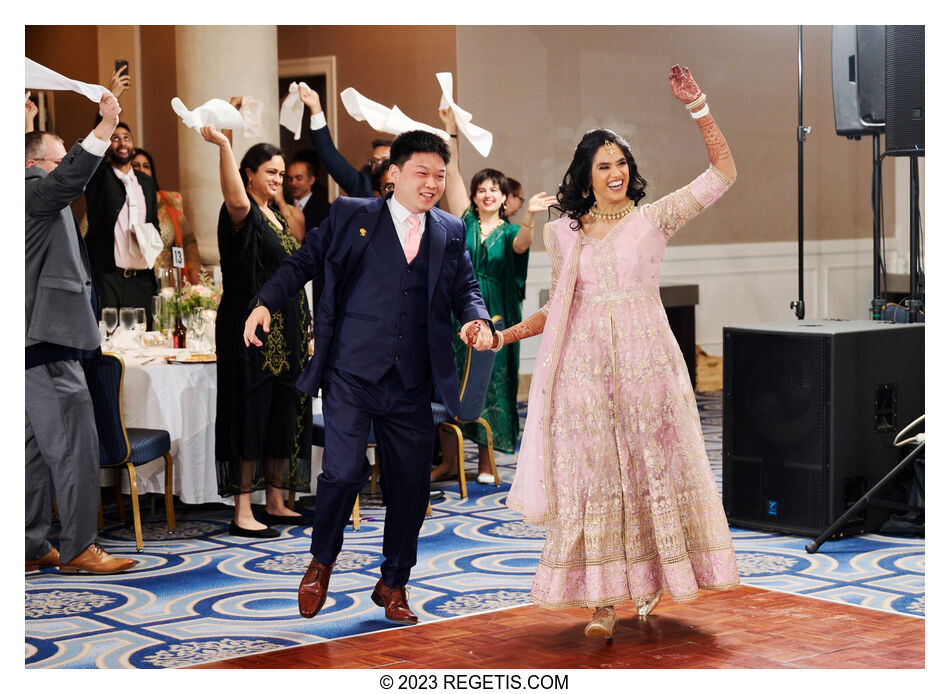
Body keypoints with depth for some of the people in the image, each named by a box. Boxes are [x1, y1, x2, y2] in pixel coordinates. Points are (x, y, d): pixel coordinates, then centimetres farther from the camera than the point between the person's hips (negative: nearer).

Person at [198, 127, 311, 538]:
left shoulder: (279, 216, 15)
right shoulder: (243, 216, -10)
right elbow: (236, 200, -36)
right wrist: (223, 145, -45)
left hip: (287, 332, 9)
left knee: (285, 416, 12)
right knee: (250, 415, -7)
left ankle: (276, 503, 21)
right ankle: (242, 513, -4)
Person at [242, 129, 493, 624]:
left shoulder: (450, 233, 14)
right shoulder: (349, 216, 5)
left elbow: (464, 287, 14)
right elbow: (304, 262, 5)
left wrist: (476, 320, -8)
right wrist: (266, 302, -10)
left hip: (412, 384, 4)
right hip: (351, 374, -3)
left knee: (411, 485, 6)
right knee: (344, 471, -15)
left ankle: (393, 585, 26)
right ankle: (321, 561, 14)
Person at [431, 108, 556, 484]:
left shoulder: (510, 232, 4)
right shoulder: (465, 221, 7)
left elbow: (522, 243, -20)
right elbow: (452, 174, 2)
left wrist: (529, 215, -41)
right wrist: (451, 131, -4)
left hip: (494, 317, -1)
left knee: (489, 384, 2)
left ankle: (485, 461, 10)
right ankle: (449, 460, 8)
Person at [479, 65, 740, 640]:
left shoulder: (653, 219, 3)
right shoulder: (564, 232, 10)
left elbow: (723, 174, -2)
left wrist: (699, 109, -9)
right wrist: (504, 335, 9)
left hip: (645, 361, -1)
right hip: (586, 367, 2)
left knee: (654, 466, 4)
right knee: (594, 474, -1)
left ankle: (654, 578, 21)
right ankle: (604, 603, 2)